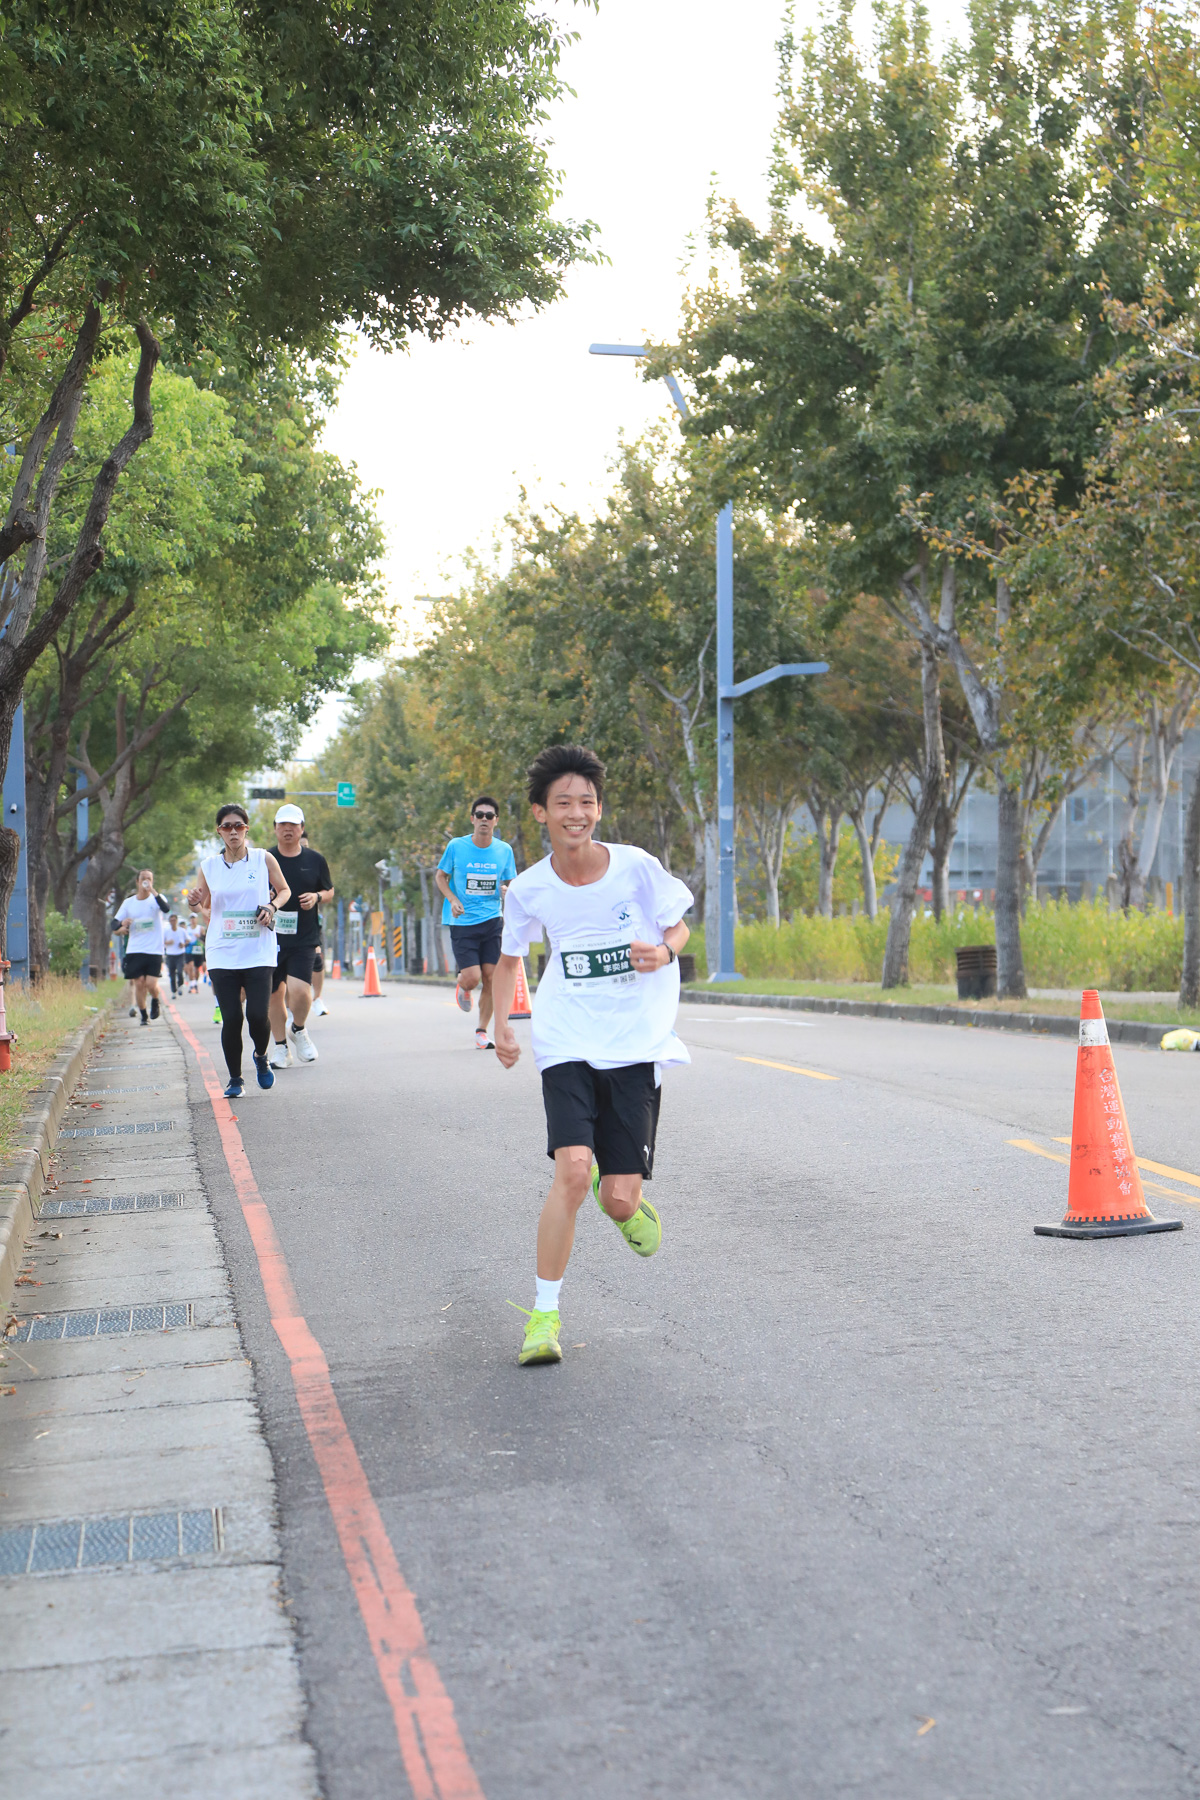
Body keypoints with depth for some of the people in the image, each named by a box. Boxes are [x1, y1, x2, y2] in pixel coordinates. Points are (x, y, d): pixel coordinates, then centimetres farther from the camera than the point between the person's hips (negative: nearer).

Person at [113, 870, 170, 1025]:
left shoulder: (157, 898, 1)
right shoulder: (128, 903, 8)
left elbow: (166, 908, -22)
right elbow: (114, 924, 9)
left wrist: (153, 890, -29)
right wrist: (122, 924, -14)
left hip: (154, 951, -2)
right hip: (134, 951, 2)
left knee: (151, 984, -10)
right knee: (139, 984, -1)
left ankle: (155, 1002, 23)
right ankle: (144, 1015, 16)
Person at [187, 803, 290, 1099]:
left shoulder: (263, 859, 2)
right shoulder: (209, 866, 5)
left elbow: (284, 890, 14)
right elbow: (204, 903, 18)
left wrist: (272, 906, -6)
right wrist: (194, 902, -5)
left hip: (259, 953, -1)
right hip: (222, 955, 1)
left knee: (257, 1014, -11)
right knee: (231, 1019, -5)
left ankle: (261, 1057, 21)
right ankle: (235, 1079, 13)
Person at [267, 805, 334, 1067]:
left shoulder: (315, 860, 6)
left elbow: (329, 890, 17)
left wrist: (317, 897, -4)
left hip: (304, 938, -1)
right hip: (271, 936, 1)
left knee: (299, 990, -17)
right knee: (274, 994, 6)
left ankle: (299, 1030, 13)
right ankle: (280, 1046, 24)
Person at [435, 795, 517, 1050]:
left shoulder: (504, 850, 2)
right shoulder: (456, 847, -5)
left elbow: (510, 883, 13)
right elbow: (441, 876, 8)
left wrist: (506, 891, -11)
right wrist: (452, 900, -9)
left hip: (492, 921, 2)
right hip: (462, 923, -2)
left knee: (490, 977, -3)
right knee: (472, 978, -11)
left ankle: (482, 1029, 13)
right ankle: (461, 986, 27)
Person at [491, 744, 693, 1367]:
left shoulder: (636, 866, -7)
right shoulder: (529, 888, -2)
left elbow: (679, 927, 8)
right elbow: (509, 957, 15)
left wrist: (664, 951, -15)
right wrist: (501, 1023, 1)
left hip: (636, 1046, 0)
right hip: (567, 1044, 0)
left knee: (621, 1198, -4)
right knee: (573, 1170, -20)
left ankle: (624, 1202, 37)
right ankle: (544, 1314, -6)